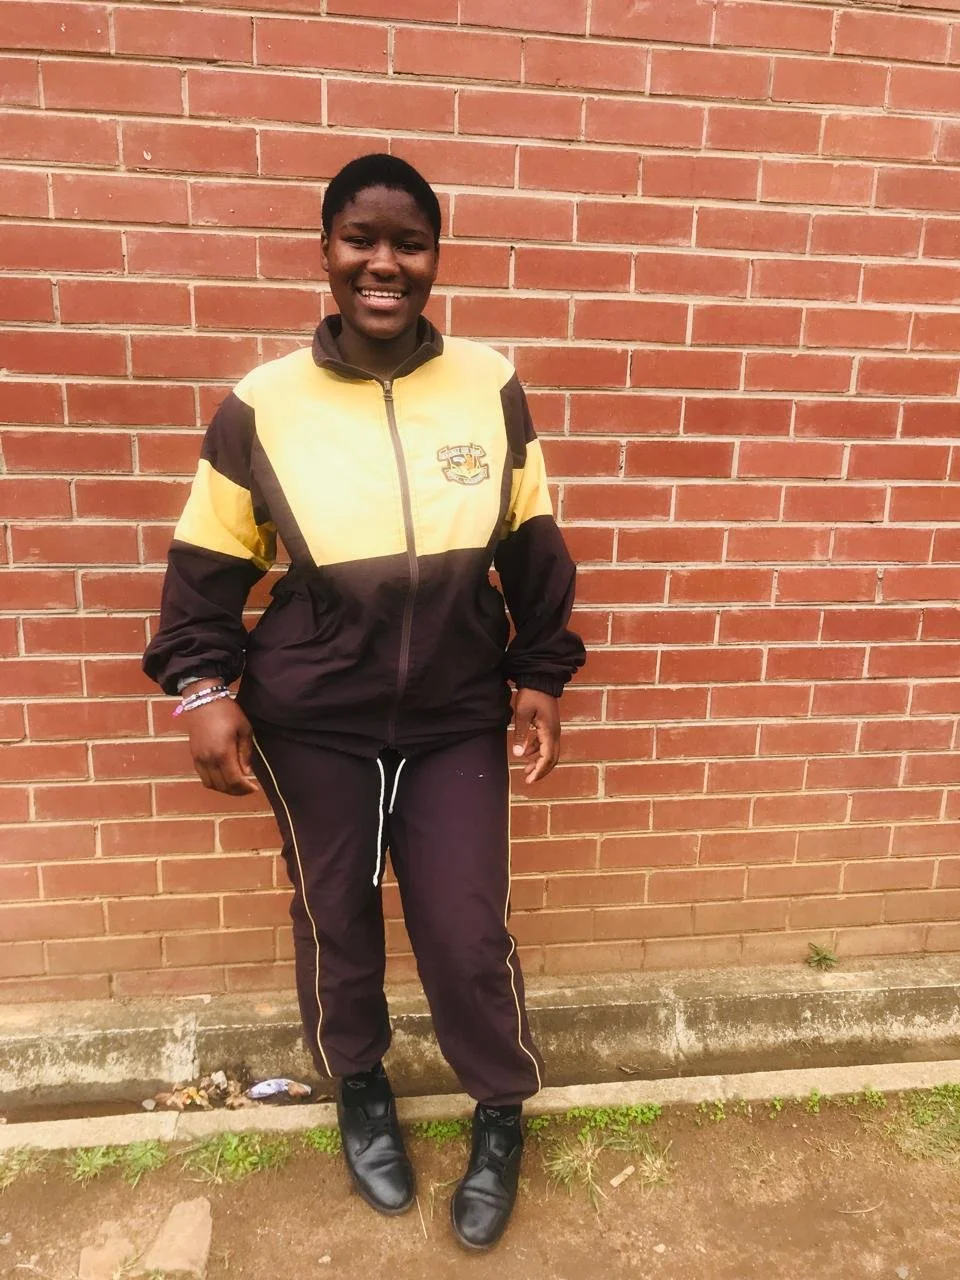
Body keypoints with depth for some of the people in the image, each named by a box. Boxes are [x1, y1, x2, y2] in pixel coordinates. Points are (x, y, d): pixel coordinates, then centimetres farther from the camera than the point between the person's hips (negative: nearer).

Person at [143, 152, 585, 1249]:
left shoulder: (491, 387, -3)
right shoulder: (262, 406, -7)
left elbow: (532, 550, 4)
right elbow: (207, 565, 2)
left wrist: (542, 679, 4)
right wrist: (201, 687, -9)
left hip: (458, 721, 1)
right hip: (312, 726, 0)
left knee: (468, 933, 7)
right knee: (334, 924, 17)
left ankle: (502, 1116, 39)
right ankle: (360, 1093, 49)